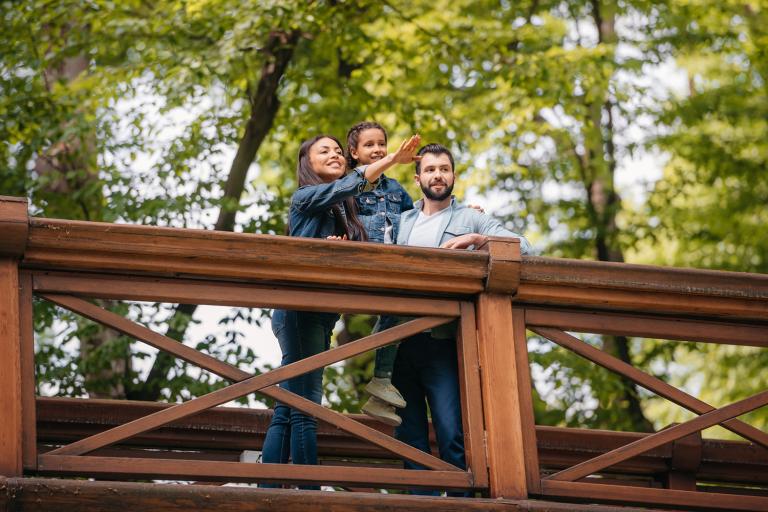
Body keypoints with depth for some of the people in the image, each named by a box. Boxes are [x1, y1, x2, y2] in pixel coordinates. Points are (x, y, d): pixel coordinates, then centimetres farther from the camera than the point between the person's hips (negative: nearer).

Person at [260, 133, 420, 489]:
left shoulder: (344, 213, 22)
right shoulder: (306, 197, 0)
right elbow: (349, 185, -13)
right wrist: (393, 159, -9)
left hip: (322, 317, 8)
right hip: (300, 309, -8)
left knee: (285, 412, 4)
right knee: (305, 408, -13)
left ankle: (268, 493, 2)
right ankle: (310, 493, -17)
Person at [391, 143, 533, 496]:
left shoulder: (470, 219, 10)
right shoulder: (402, 221, 20)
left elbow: (521, 248, 0)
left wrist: (475, 239, -15)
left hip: (441, 343, -3)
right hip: (400, 342, 3)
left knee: (451, 435, -12)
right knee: (409, 437, 3)